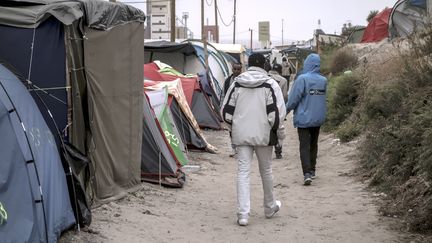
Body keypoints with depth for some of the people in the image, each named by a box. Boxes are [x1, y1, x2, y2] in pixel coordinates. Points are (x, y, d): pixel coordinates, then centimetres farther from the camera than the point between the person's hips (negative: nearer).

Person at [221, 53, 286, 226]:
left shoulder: (237, 84, 3)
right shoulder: (270, 84, -6)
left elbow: (226, 111, 6)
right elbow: (277, 113, -11)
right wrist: (279, 133, 3)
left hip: (241, 135, 1)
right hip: (263, 134, -1)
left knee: (243, 172, 2)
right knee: (266, 170, 16)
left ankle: (243, 214, -8)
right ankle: (270, 208, 33)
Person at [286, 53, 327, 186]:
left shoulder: (302, 79, -16)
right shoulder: (323, 80, 0)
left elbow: (294, 99, -14)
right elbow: (323, 97, 10)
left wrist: (286, 110, 0)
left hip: (304, 118, -5)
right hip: (318, 119, 5)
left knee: (304, 146, -3)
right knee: (313, 144, 19)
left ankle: (307, 173, -14)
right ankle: (312, 170, 28)